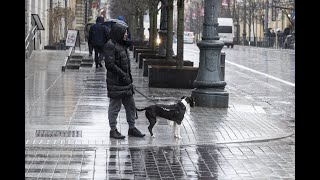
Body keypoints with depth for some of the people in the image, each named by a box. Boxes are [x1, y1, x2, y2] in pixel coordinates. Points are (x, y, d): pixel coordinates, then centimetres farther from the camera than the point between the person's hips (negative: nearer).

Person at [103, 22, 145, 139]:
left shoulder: (122, 45, 14)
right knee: (115, 106, 0)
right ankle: (113, 130, 10)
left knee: (130, 105, 13)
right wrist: (123, 75, -20)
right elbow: (110, 64, -21)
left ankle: (132, 128, 22)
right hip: (116, 82, -9)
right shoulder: (110, 46, -15)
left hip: (125, 81, 9)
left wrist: (128, 77, 17)